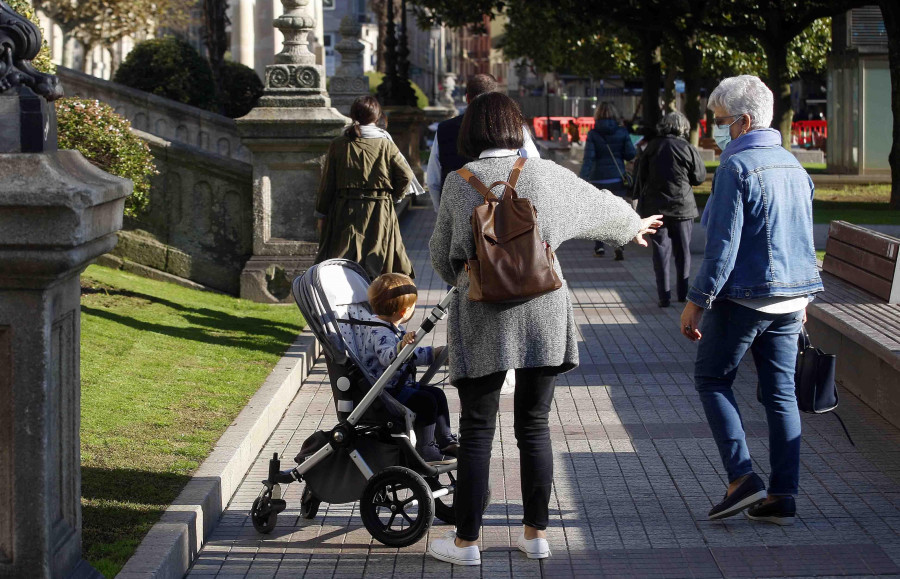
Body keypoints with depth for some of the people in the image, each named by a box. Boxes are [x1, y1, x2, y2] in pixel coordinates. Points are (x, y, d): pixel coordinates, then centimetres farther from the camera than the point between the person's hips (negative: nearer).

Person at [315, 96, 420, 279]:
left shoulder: (338, 145, -2)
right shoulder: (386, 145, -4)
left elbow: (327, 183, 1)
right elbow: (406, 175, -7)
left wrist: (321, 214, 9)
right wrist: (393, 197, 10)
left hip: (345, 214, 0)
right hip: (380, 215, 0)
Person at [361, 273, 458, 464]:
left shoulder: (394, 329, 12)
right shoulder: (379, 331, -24)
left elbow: (411, 355, 26)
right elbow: (387, 357, -44)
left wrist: (434, 353, 23)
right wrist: (401, 346, -61)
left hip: (401, 384, 11)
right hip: (385, 390, -11)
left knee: (437, 394, 13)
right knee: (425, 401, -22)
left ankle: (446, 441, 22)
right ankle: (425, 449, -14)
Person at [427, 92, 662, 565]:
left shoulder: (459, 183, -3)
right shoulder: (546, 175, 1)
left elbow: (441, 253, 6)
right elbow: (599, 205, 17)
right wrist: (632, 226, 39)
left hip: (483, 316, -2)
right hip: (542, 314, 2)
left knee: (476, 431, 4)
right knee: (534, 426, 12)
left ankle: (466, 540, 8)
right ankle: (536, 534, 18)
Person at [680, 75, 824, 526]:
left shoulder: (736, 168, -14)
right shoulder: (792, 165, 12)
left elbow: (723, 245, -18)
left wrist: (696, 301, -14)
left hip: (743, 297, -7)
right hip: (792, 295, 8)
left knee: (712, 380, 8)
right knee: (780, 391, 9)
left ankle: (742, 479, -2)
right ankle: (782, 496, 7)